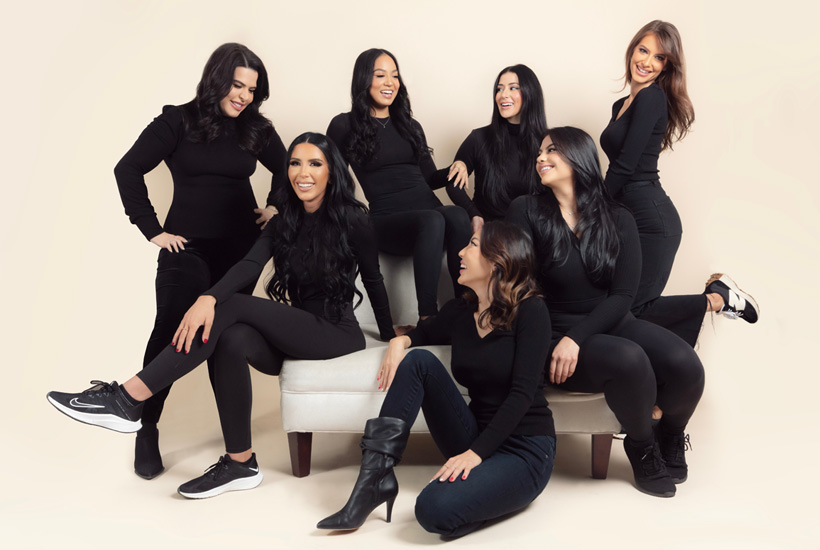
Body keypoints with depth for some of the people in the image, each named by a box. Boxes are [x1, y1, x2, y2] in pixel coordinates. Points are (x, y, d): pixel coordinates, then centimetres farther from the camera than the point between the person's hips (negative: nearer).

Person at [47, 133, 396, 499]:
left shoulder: (351, 221, -7)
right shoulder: (284, 221, 7)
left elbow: (373, 280, 5)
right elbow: (250, 265, -10)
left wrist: (391, 337, 14)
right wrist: (208, 298, -29)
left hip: (337, 334, -5)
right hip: (296, 337, 5)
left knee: (231, 307, -24)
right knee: (233, 340, -28)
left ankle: (128, 399, -26)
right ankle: (240, 464, -17)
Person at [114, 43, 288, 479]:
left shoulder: (256, 129, 8)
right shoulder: (179, 121, -2)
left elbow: (287, 173, 24)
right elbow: (128, 170, -3)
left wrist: (275, 207, 10)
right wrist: (153, 230, -5)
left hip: (240, 245, 3)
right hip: (187, 244, -3)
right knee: (171, 328, -15)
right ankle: (146, 430, -3)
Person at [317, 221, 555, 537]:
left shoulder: (529, 311, -10)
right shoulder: (459, 312, 7)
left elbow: (522, 392, -17)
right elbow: (425, 333, 27)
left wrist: (476, 452, -25)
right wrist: (401, 340, 2)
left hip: (525, 449, -6)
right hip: (474, 437, 6)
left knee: (434, 508, -32)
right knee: (418, 361, -12)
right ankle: (374, 478, -14)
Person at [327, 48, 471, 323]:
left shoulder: (409, 125, 23)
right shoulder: (344, 125, 8)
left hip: (430, 210, 4)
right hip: (387, 221, -4)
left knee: (457, 215, -33)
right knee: (432, 220, -38)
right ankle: (428, 319, -40)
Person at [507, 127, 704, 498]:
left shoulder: (617, 219, 5)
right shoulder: (527, 211, -1)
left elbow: (623, 294, -4)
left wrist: (577, 337, -19)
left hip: (610, 323, 3)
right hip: (555, 331, -3)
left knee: (685, 365, -22)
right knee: (629, 359, -32)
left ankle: (670, 436, 13)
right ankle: (641, 448, -1)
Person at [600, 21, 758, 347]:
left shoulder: (652, 98, -11)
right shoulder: (622, 105, 18)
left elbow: (625, 165, -15)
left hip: (651, 219, -9)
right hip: (631, 216, 9)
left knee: (630, 311, -9)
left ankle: (717, 300, 7)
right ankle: (718, 292, 13)